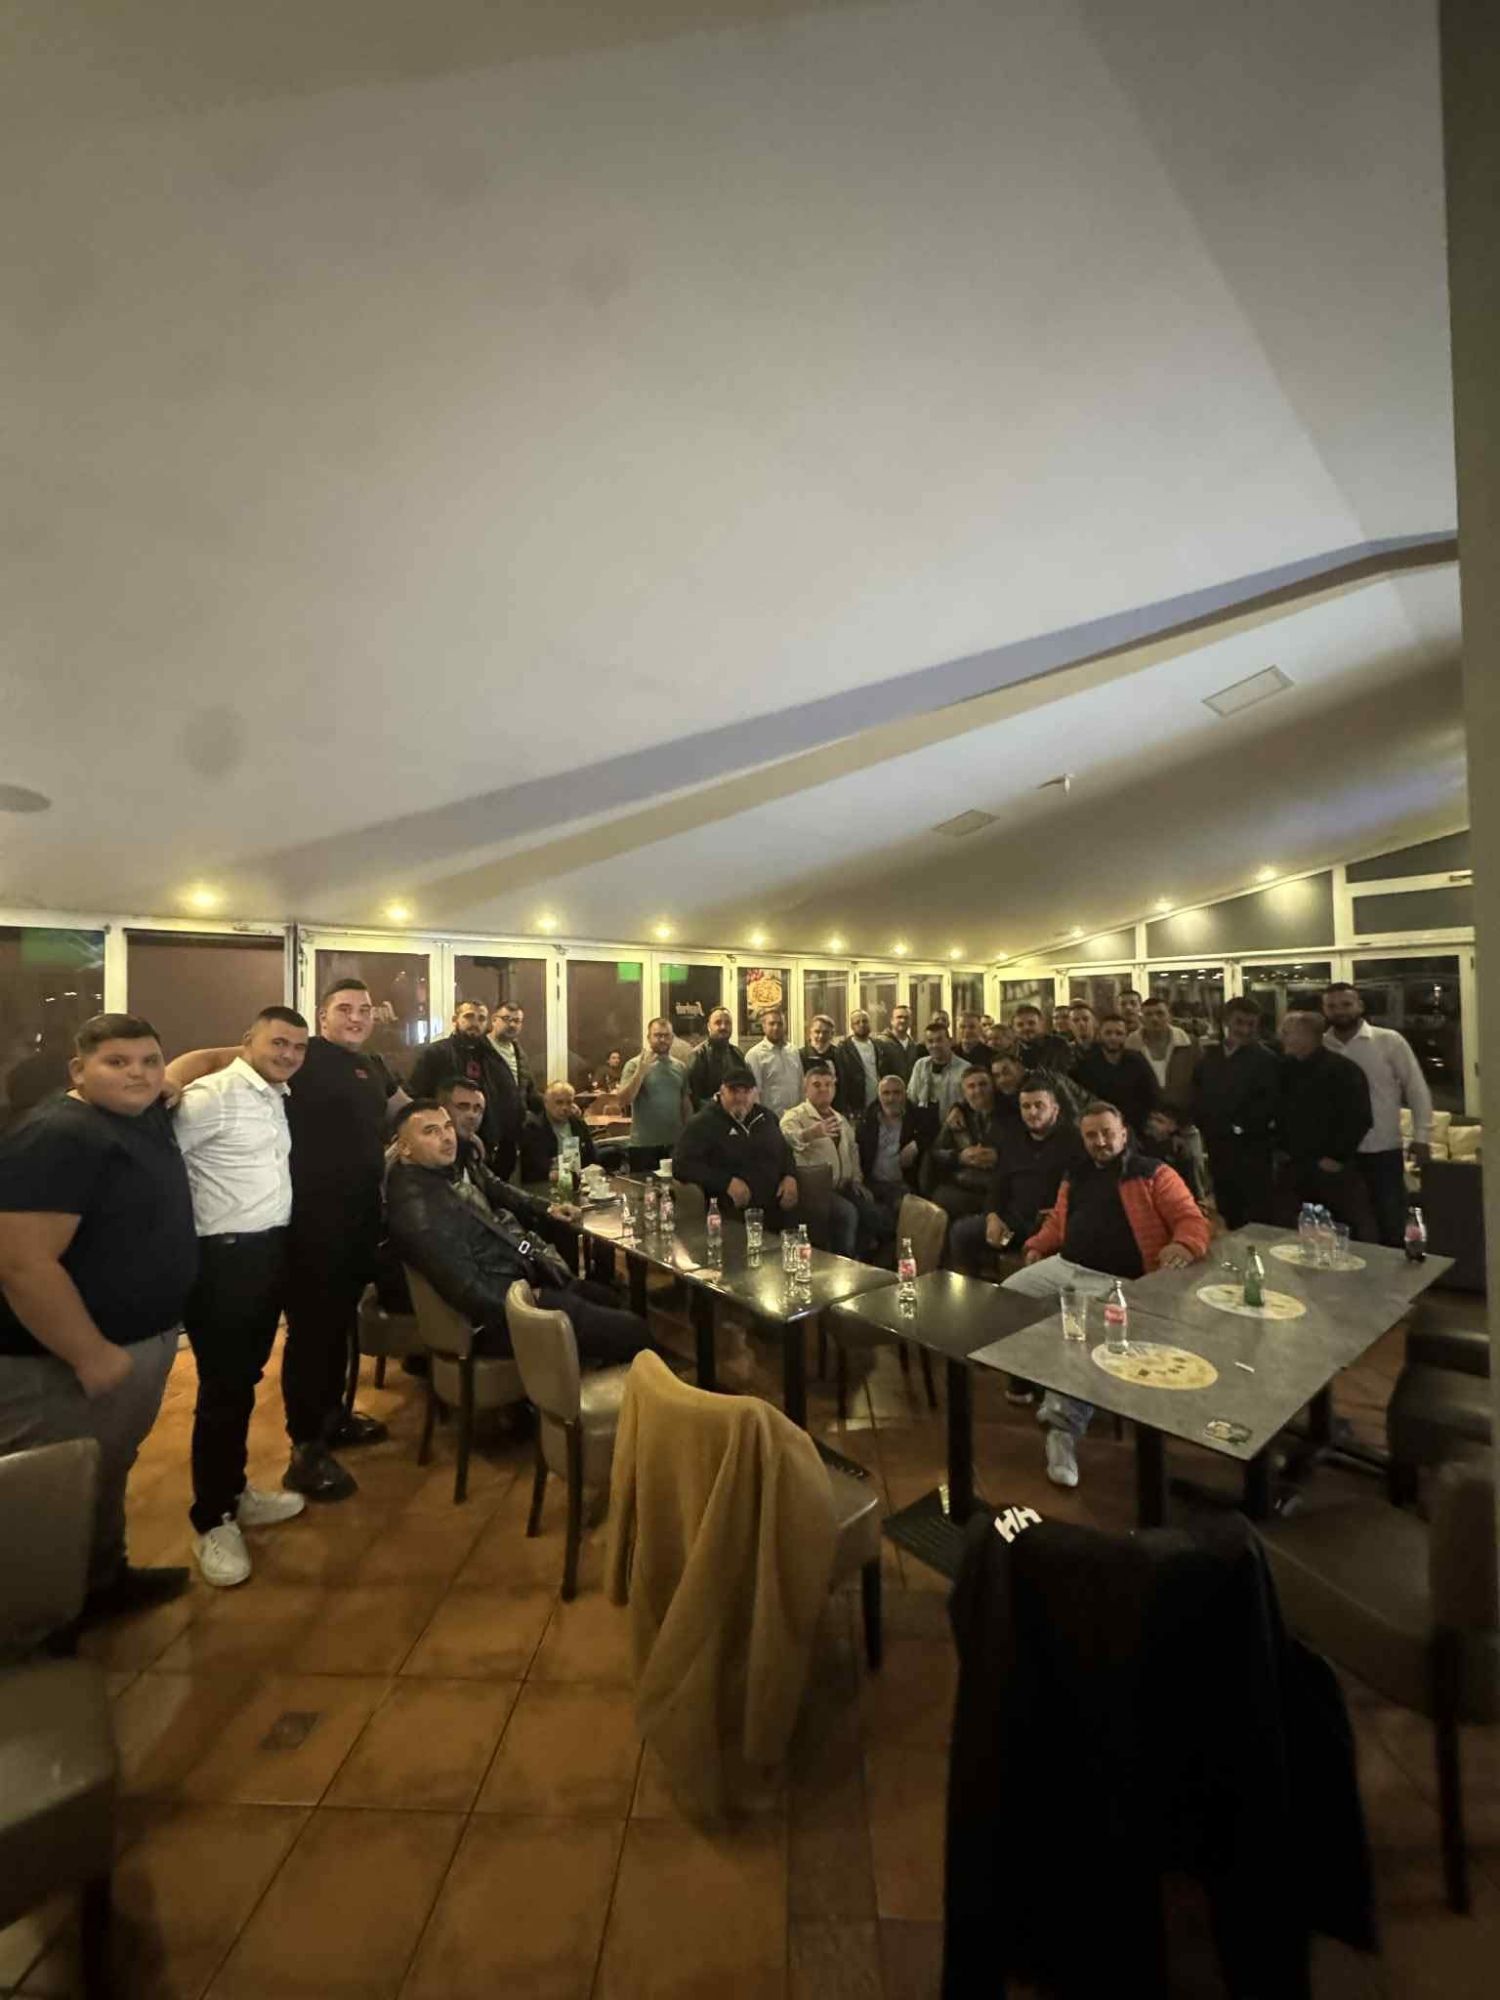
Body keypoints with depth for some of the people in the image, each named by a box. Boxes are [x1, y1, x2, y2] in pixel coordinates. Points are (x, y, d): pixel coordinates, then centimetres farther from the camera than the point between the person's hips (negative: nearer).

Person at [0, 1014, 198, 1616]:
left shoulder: (145, 1113, 2)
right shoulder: (57, 1137, -24)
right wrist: (91, 1356, -23)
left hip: (145, 1339, 9)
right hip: (63, 1363, -9)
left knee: (108, 1477, 24)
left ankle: (104, 1581, 42)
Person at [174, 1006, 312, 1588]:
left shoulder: (277, 1099, 10)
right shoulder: (211, 1096, -16)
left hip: (269, 1252, 8)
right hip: (223, 1258, -8)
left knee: (245, 1382, 20)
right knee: (223, 1391, 4)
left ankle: (233, 1493, 37)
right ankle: (212, 1520, 22)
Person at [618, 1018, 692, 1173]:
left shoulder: (681, 1067, 7)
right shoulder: (635, 1064, -5)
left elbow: (686, 1103, 12)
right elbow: (623, 1101, -14)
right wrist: (641, 1071, -23)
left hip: (676, 1143, 4)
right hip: (644, 1144, -3)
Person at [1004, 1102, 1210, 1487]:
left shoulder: (1154, 1175, 3)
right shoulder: (1075, 1177, 21)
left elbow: (1192, 1220, -5)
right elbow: (1057, 1218, 28)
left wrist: (1183, 1247, -27)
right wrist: (1037, 1245, 11)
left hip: (1116, 1281, -6)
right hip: (1063, 1266, 6)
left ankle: (1066, 1427, -22)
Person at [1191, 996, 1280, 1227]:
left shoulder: (1265, 1058, -6)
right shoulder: (1209, 1056, 11)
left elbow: (1271, 1103, -14)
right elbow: (1197, 1095, 14)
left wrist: (1243, 1126, -15)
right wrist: (1202, 1122, 1)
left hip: (1251, 1147, -5)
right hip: (1218, 1145, 6)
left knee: (1257, 1215, -1)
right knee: (1226, 1211, 17)